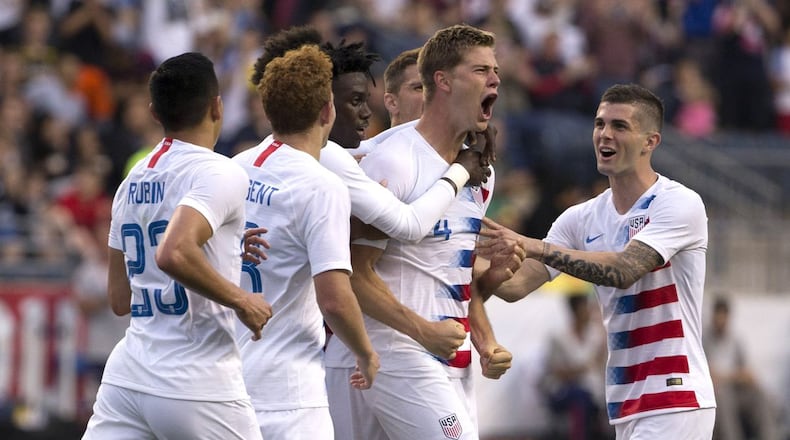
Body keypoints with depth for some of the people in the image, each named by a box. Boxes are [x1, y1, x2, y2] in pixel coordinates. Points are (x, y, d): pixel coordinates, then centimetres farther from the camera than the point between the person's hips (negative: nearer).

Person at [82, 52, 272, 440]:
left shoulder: (132, 181, 15)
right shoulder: (219, 173, -9)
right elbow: (174, 254, -27)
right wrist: (241, 301, -13)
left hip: (125, 378, 7)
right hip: (197, 388, -6)